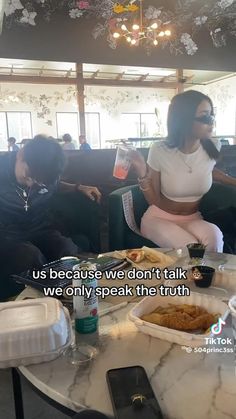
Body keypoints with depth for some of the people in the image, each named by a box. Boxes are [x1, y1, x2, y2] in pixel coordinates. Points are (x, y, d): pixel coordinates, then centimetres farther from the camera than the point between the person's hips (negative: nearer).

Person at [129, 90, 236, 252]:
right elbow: (154, 201, -10)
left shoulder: (212, 149, -10)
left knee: (214, 238, -30)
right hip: (159, 218, -3)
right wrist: (143, 175, -25)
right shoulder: (160, 150, -18)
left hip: (192, 219, 3)